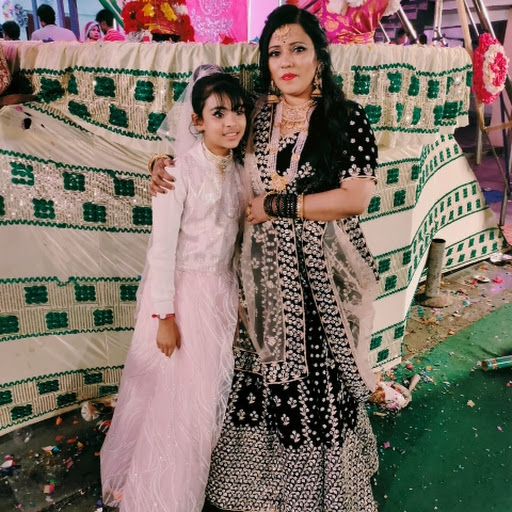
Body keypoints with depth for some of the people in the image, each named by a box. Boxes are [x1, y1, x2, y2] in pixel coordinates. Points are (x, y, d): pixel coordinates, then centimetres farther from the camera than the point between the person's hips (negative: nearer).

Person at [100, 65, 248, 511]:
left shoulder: (236, 170, 4)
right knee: (173, 395, 8)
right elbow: (162, 247, -16)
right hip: (182, 291, -6)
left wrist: (236, 296, 12)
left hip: (222, 291, 6)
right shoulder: (180, 170, -15)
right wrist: (164, 315, -16)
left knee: (212, 390, 17)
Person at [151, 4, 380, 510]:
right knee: (262, 372, 12)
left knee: (320, 378, 7)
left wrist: (277, 205, -13)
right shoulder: (256, 117, 7)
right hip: (264, 273, 4)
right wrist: (166, 163, 3)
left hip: (319, 275, -3)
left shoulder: (347, 118, -5)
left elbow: (355, 198, -14)